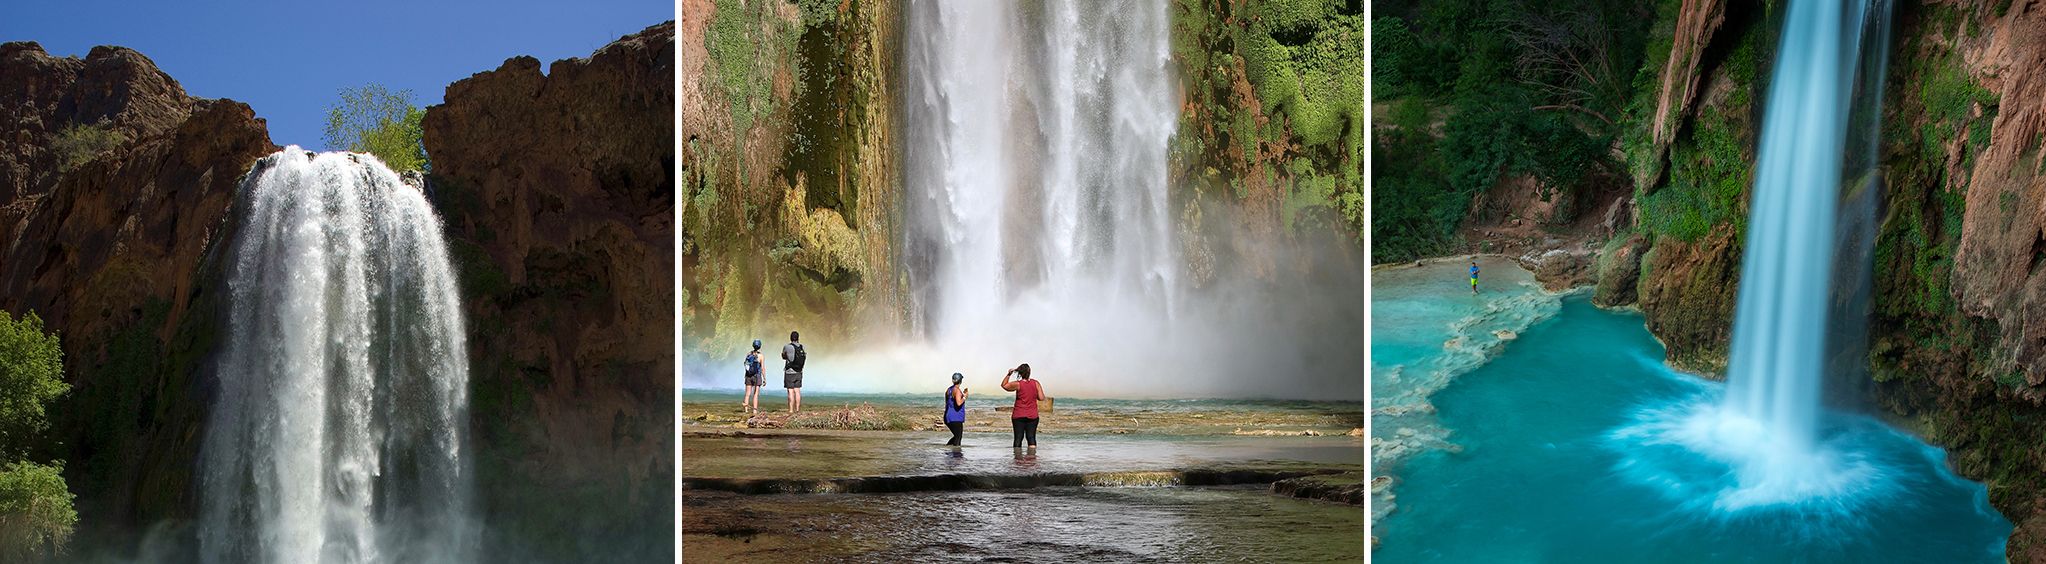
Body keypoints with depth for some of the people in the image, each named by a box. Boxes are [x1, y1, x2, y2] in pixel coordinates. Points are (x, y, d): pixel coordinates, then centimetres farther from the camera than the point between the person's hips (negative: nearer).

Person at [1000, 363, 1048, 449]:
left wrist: (1008, 374, 6)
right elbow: (1041, 398, -6)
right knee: (1031, 437, 3)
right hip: (1032, 416, 1)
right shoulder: (1036, 383, -4)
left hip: (1018, 416, -1)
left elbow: (1004, 385, 5)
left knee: (1018, 438, 3)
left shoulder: (1018, 384, -9)